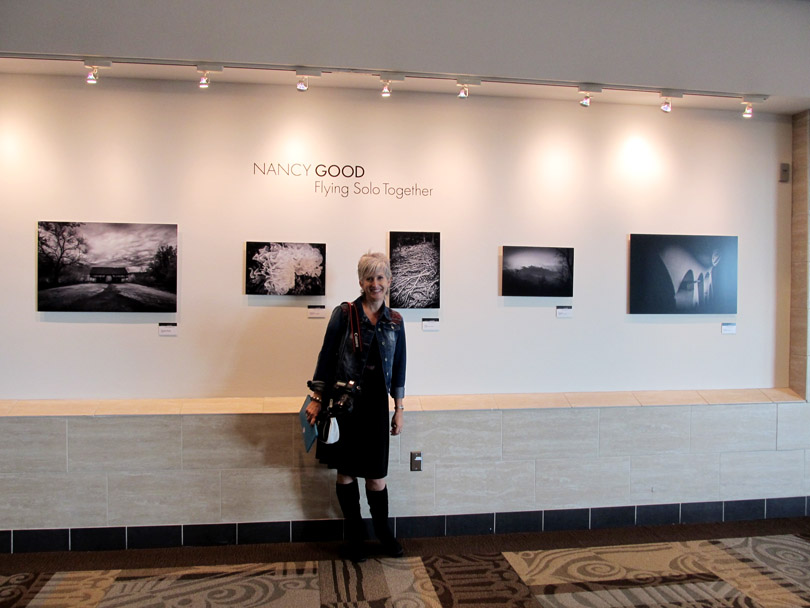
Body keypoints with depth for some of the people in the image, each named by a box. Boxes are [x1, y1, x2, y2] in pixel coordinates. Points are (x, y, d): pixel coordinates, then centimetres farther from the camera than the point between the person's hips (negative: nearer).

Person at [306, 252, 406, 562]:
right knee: (346, 472, 9)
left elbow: (398, 367, 10)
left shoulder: (395, 321, 4)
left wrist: (399, 410, 10)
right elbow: (326, 357, -3)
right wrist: (317, 399, -7)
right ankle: (354, 534, 27)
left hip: (376, 403, 2)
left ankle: (383, 531, 28)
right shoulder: (344, 314, -5)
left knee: (376, 475, 5)